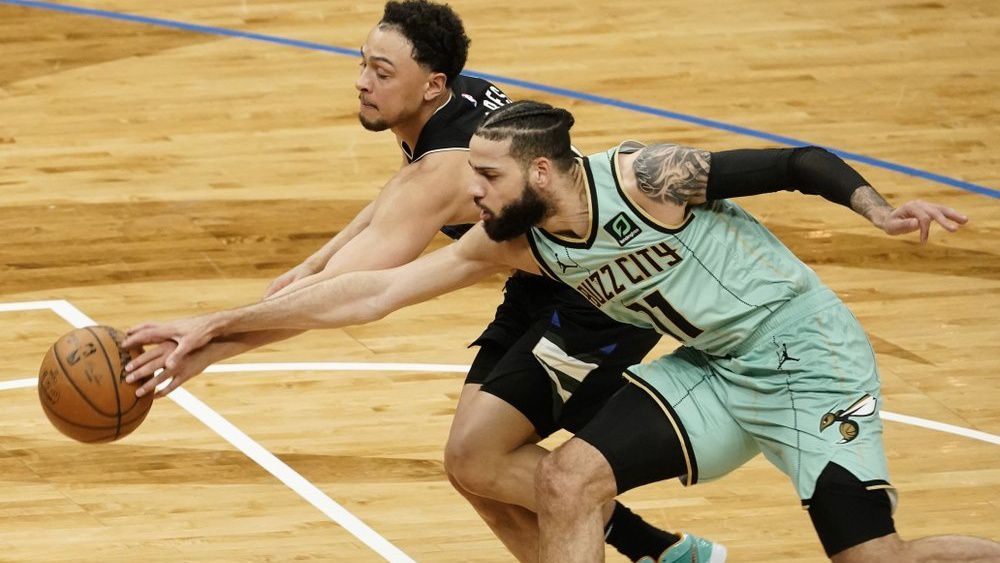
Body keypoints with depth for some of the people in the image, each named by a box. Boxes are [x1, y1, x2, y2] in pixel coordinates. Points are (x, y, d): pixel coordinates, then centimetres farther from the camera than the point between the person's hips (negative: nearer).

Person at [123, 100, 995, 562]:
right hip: (714, 370, 6)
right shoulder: (514, 243, -6)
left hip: (806, 356, -6)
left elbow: (795, 165, -15)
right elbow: (371, 291, -7)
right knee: (568, 477, -9)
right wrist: (217, 327, -10)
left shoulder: (645, 180, -24)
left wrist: (877, 207, -29)